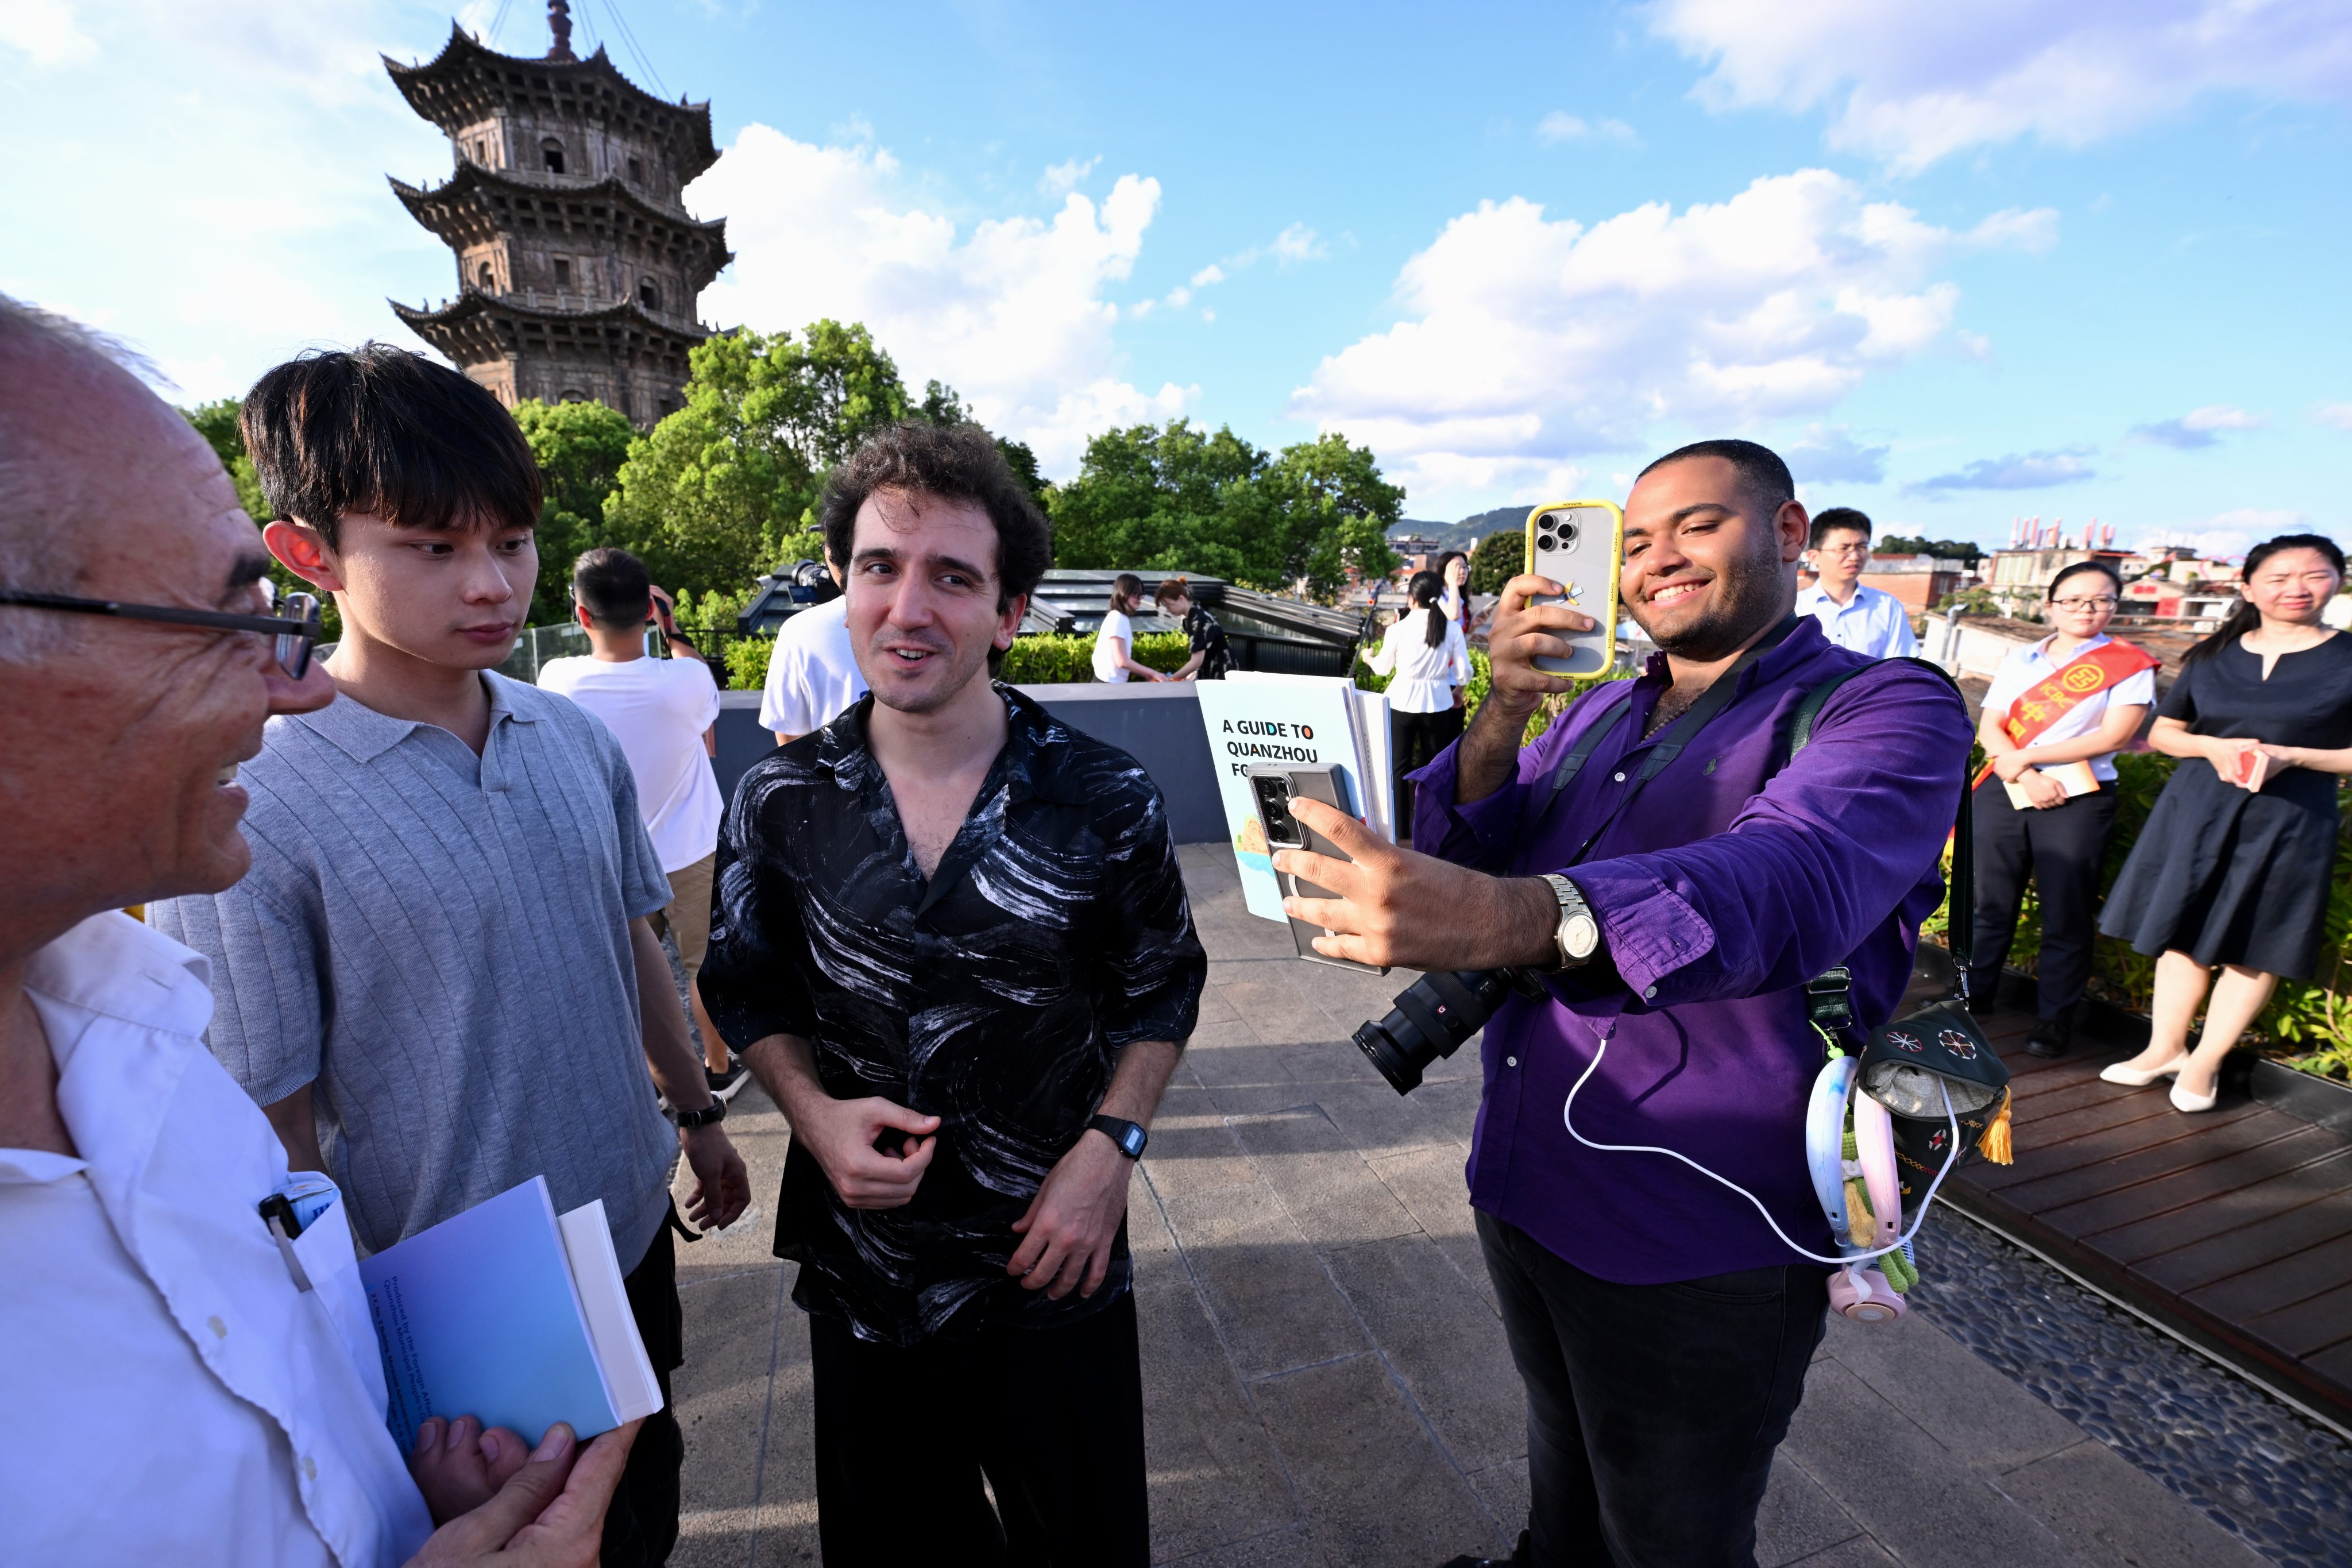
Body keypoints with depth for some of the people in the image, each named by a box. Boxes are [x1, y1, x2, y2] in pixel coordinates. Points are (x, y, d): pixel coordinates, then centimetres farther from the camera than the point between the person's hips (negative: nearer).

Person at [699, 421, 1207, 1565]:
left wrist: (1109, 1146, -13)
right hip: (861, 1261, 2)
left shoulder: (1103, 801, -14)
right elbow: (747, 988, 4)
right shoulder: (781, 802, -9)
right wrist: (816, 1113, -12)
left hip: (1056, 1260, -1)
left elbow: (1162, 987, -2)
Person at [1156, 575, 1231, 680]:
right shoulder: (1187, 620, 5)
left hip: (1221, 674, -9)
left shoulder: (1200, 620, -22)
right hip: (1208, 673, 9)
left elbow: (1197, 661, -25)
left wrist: (1170, 679, -20)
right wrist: (1194, 673, 0)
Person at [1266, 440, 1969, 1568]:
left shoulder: (1890, 710, -13)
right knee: (1564, 1454, 30)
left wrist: (1513, 916, -53)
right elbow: (1454, 860, -3)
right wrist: (1501, 714, -21)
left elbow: (1795, 879, -35)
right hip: (1522, 1189, 5)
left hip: (1697, 1249, -5)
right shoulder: (1598, 715, 7)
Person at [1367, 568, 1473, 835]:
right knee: (1432, 766, 15)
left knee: (1399, 766, 9)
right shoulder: (1452, 628, -5)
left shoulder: (1399, 627, -8)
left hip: (1402, 701, -2)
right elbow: (1464, 672, 1)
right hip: (1437, 703, 2)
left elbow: (1383, 668, 5)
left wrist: (1370, 658, 28)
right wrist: (1458, 690, 23)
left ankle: (1400, 825, 11)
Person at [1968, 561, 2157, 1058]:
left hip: (2078, 801, -2)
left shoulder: (2130, 665, 3)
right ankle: (1972, 998, 19)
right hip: (2003, 792, 3)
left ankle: (2054, 1022, 12)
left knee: (2066, 916, 2)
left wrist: (2027, 757, -11)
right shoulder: (2019, 660, 11)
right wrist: (2027, 777, -12)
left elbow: (2113, 736, -8)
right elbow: (1989, 727, 3)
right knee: (1991, 904, 7)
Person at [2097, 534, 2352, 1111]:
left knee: (2254, 948, 4)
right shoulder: (2214, 656, 7)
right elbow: (2163, 732, 12)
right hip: (2196, 811, 3)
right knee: (2181, 932, 9)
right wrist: (2213, 747, -7)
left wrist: (2289, 757, -18)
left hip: (2288, 822, -2)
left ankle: (2205, 1062, 17)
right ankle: (2166, 1047, 22)